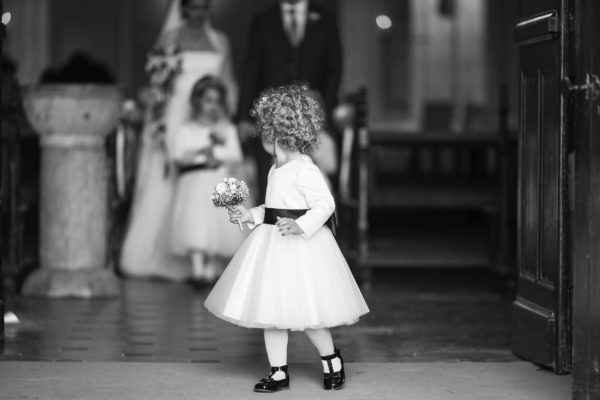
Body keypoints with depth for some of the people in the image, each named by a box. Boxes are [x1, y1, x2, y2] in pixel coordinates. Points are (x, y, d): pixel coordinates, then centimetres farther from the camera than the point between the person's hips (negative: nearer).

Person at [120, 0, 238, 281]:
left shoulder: (220, 41, 12)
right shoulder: (170, 39, 4)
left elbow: (228, 86, 13)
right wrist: (159, 129, -8)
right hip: (175, 119, -2)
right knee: (166, 188, -3)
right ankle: (157, 256, 3)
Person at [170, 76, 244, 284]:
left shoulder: (227, 129, 14)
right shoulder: (186, 130, 10)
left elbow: (236, 155, 3)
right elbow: (178, 156, -1)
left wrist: (216, 151, -9)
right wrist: (201, 152, -13)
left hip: (220, 186, 2)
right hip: (194, 184, -2)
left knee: (218, 226, -6)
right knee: (195, 224, -18)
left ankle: (212, 270, 0)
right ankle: (197, 268, -25)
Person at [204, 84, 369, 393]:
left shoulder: (305, 171, -17)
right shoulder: (276, 170, 12)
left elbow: (325, 204, -21)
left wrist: (300, 227, -32)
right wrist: (251, 215, 15)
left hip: (300, 246, -9)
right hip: (272, 245, 9)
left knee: (304, 314, -3)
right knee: (269, 310, 7)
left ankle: (332, 359, 21)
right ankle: (279, 373, 15)